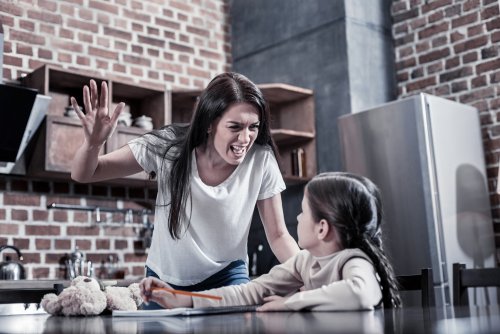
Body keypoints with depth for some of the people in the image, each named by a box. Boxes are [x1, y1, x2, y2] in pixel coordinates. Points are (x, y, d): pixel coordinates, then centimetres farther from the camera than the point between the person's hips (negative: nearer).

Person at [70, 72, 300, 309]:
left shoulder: (261, 160, -21)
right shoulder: (169, 147, -21)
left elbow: (278, 235, -11)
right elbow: (83, 174, -16)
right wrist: (93, 143, -37)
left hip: (227, 276, 0)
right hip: (165, 279, 1)